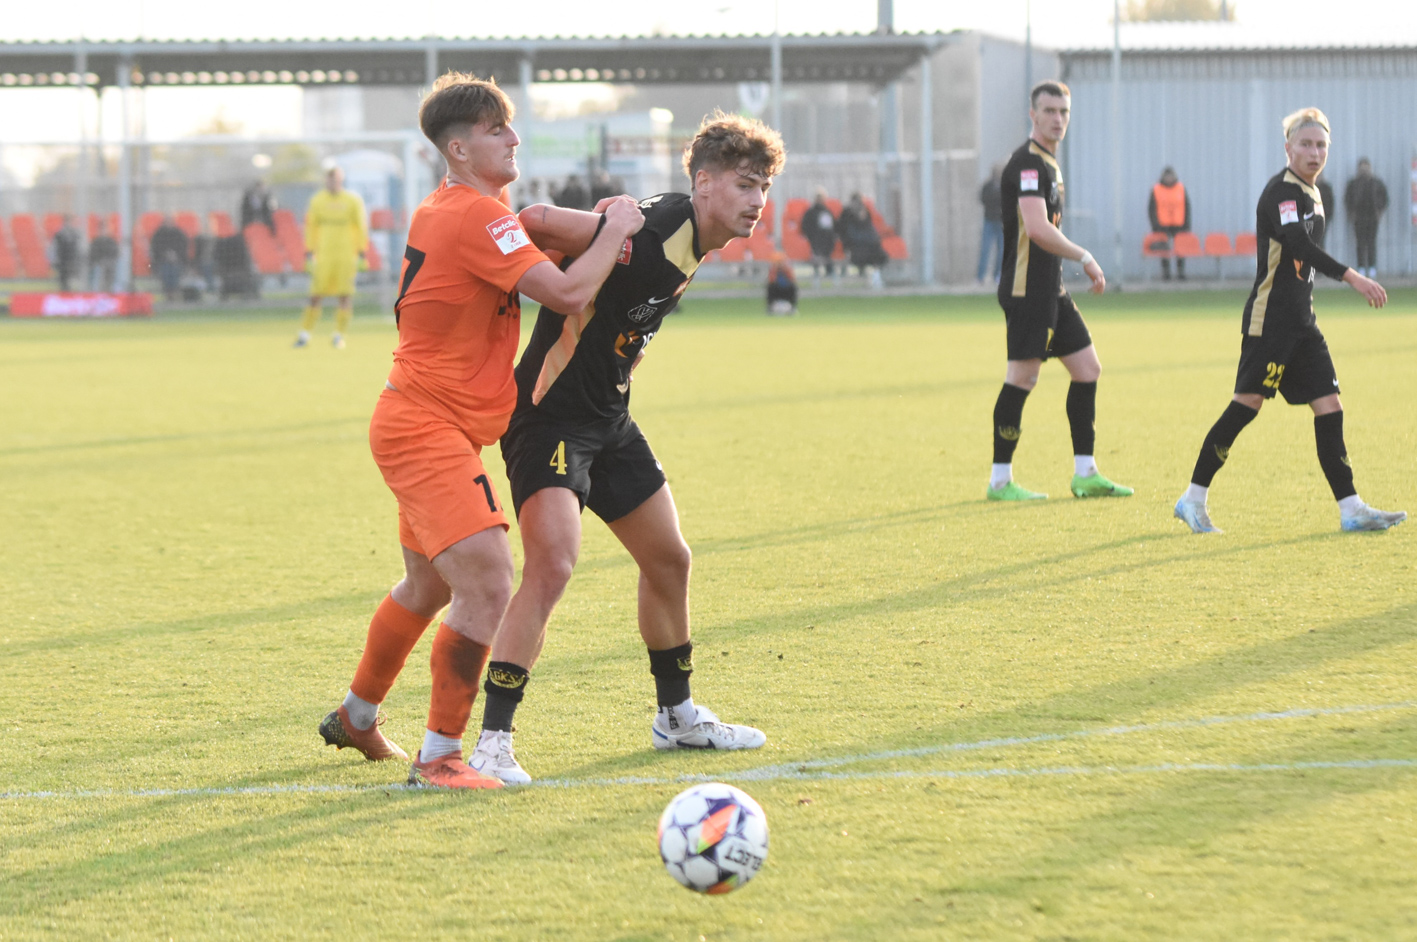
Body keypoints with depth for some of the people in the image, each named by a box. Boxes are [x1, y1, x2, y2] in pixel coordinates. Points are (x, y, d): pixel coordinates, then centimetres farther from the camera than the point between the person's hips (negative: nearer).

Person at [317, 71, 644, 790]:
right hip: (427, 429, -11)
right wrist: (615, 230, -9)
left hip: (420, 427, 11)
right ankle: (439, 755, -14)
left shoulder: (440, 211, 13)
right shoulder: (476, 215, -19)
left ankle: (356, 718, 43)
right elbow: (566, 293, -24)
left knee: (428, 585, 25)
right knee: (486, 582, -19)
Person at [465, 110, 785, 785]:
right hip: (551, 417, -10)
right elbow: (536, 223, -28)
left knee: (668, 559, 16)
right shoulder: (650, 233, -24)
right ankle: (493, 740, -19)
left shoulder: (692, 245, 7)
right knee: (552, 563, -22)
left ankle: (677, 716, 33)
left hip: (608, 417, 10)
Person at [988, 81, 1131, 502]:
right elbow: (1038, 228, -26)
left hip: (1051, 291, 10)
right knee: (1022, 378, -7)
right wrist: (1085, 257, -19)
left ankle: (1085, 475, 13)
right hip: (1026, 290, -10)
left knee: (1088, 369, 9)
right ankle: (1000, 480, 0)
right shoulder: (1028, 163, -15)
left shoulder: (1048, 162, 17)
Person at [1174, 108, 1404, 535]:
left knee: (1328, 406, 1)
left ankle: (1351, 509, 0)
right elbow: (1299, 244, -28)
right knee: (1247, 404, -9)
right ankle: (1194, 498, 0)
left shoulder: (1311, 195, 16)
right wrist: (1352, 278, -35)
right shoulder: (1280, 192, -13)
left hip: (1300, 323, 9)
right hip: (1269, 319, -9)